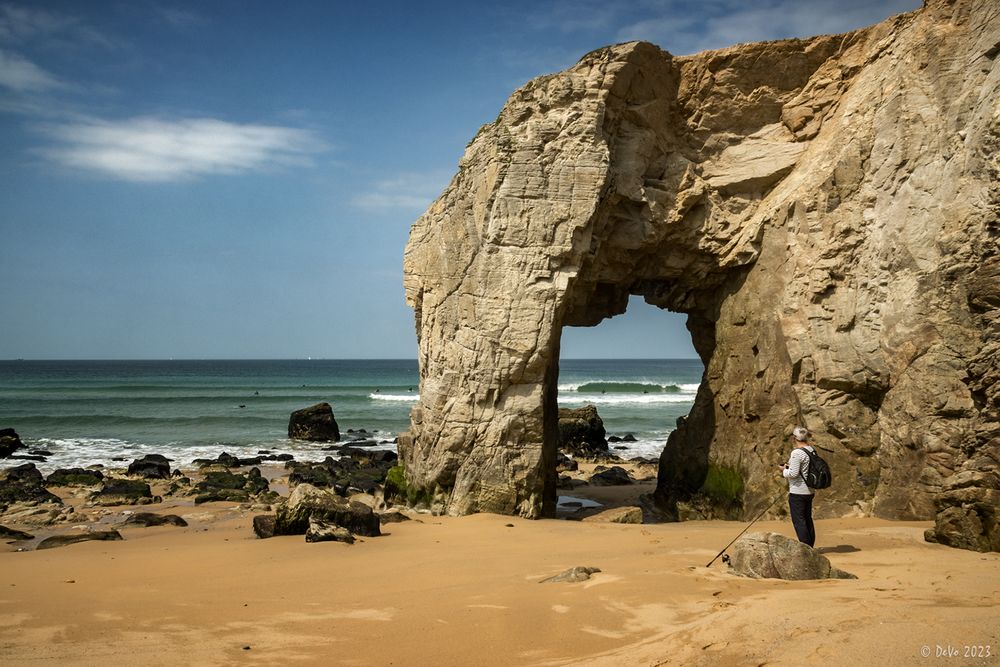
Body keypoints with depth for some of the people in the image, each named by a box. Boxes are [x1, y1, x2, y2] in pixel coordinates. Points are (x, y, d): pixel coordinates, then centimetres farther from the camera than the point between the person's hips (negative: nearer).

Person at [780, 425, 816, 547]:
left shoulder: (797, 453, -19)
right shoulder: (811, 450, 8)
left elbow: (793, 473, -22)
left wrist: (784, 470, -3)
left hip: (797, 492, -9)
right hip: (810, 491, 9)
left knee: (798, 520, -4)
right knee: (808, 519, 16)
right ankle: (810, 547, 23)